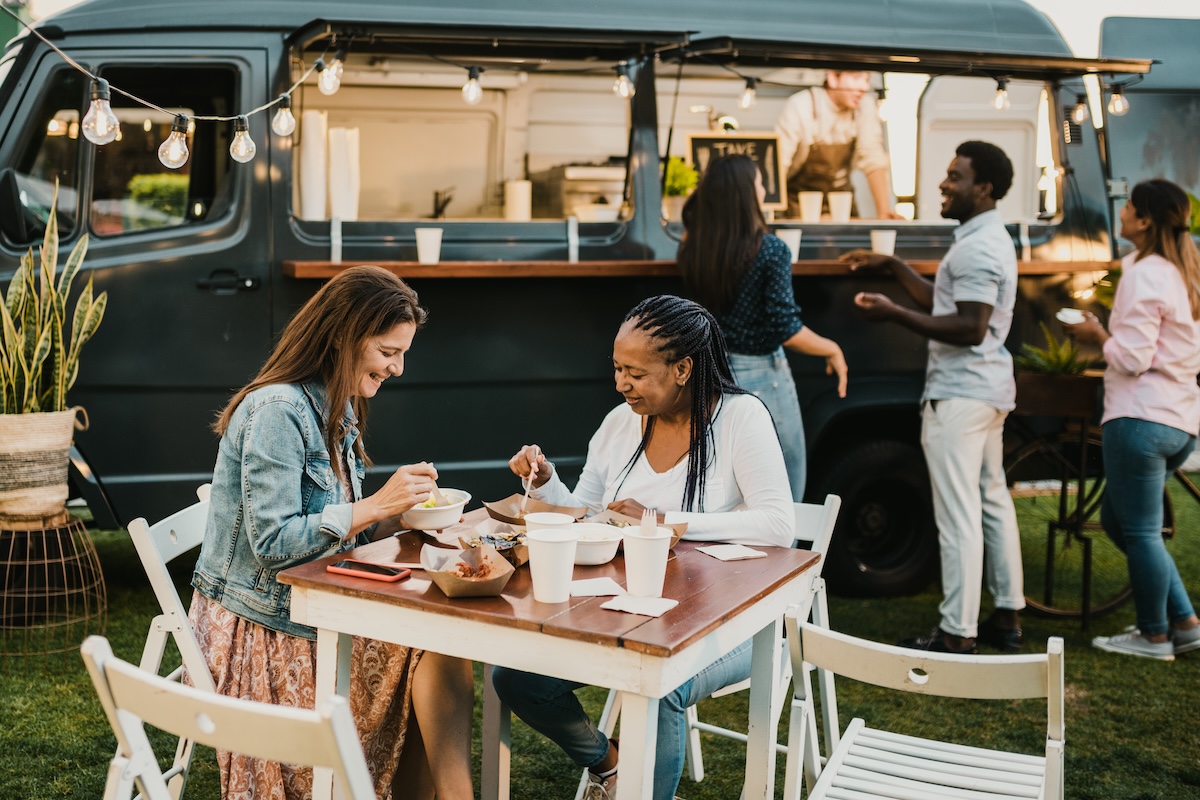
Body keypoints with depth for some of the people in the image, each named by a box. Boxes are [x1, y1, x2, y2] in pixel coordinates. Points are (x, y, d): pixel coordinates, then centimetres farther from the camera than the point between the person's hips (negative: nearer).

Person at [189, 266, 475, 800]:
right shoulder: (277, 411, -18)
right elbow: (274, 544, -22)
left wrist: (400, 515, -4)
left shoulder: (334, 409, 10)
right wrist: (376, 506, -23)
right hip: (258, 631, -8)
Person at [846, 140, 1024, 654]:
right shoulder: (989, 240, 16)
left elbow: (970, 328, -24)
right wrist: (892, 267, 19)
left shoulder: (977, 248, -17)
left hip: (960, 396, -11)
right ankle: (1007, 617, 26)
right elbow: (943, 305, 22)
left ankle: (957, 636, -3)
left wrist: (893, 314, -23)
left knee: (958, 516, -8)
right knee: (993, 502, 16)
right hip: (987, 389, 11)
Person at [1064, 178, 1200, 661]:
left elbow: (1130, 359, -17)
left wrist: (1098, 335, 0)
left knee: (1140, 530, 2)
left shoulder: (1144, 275, -14)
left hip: (1142, 419, -10)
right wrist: (1109, 337, 15)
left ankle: (1155, 637, 15)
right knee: (1117, 519, 19)